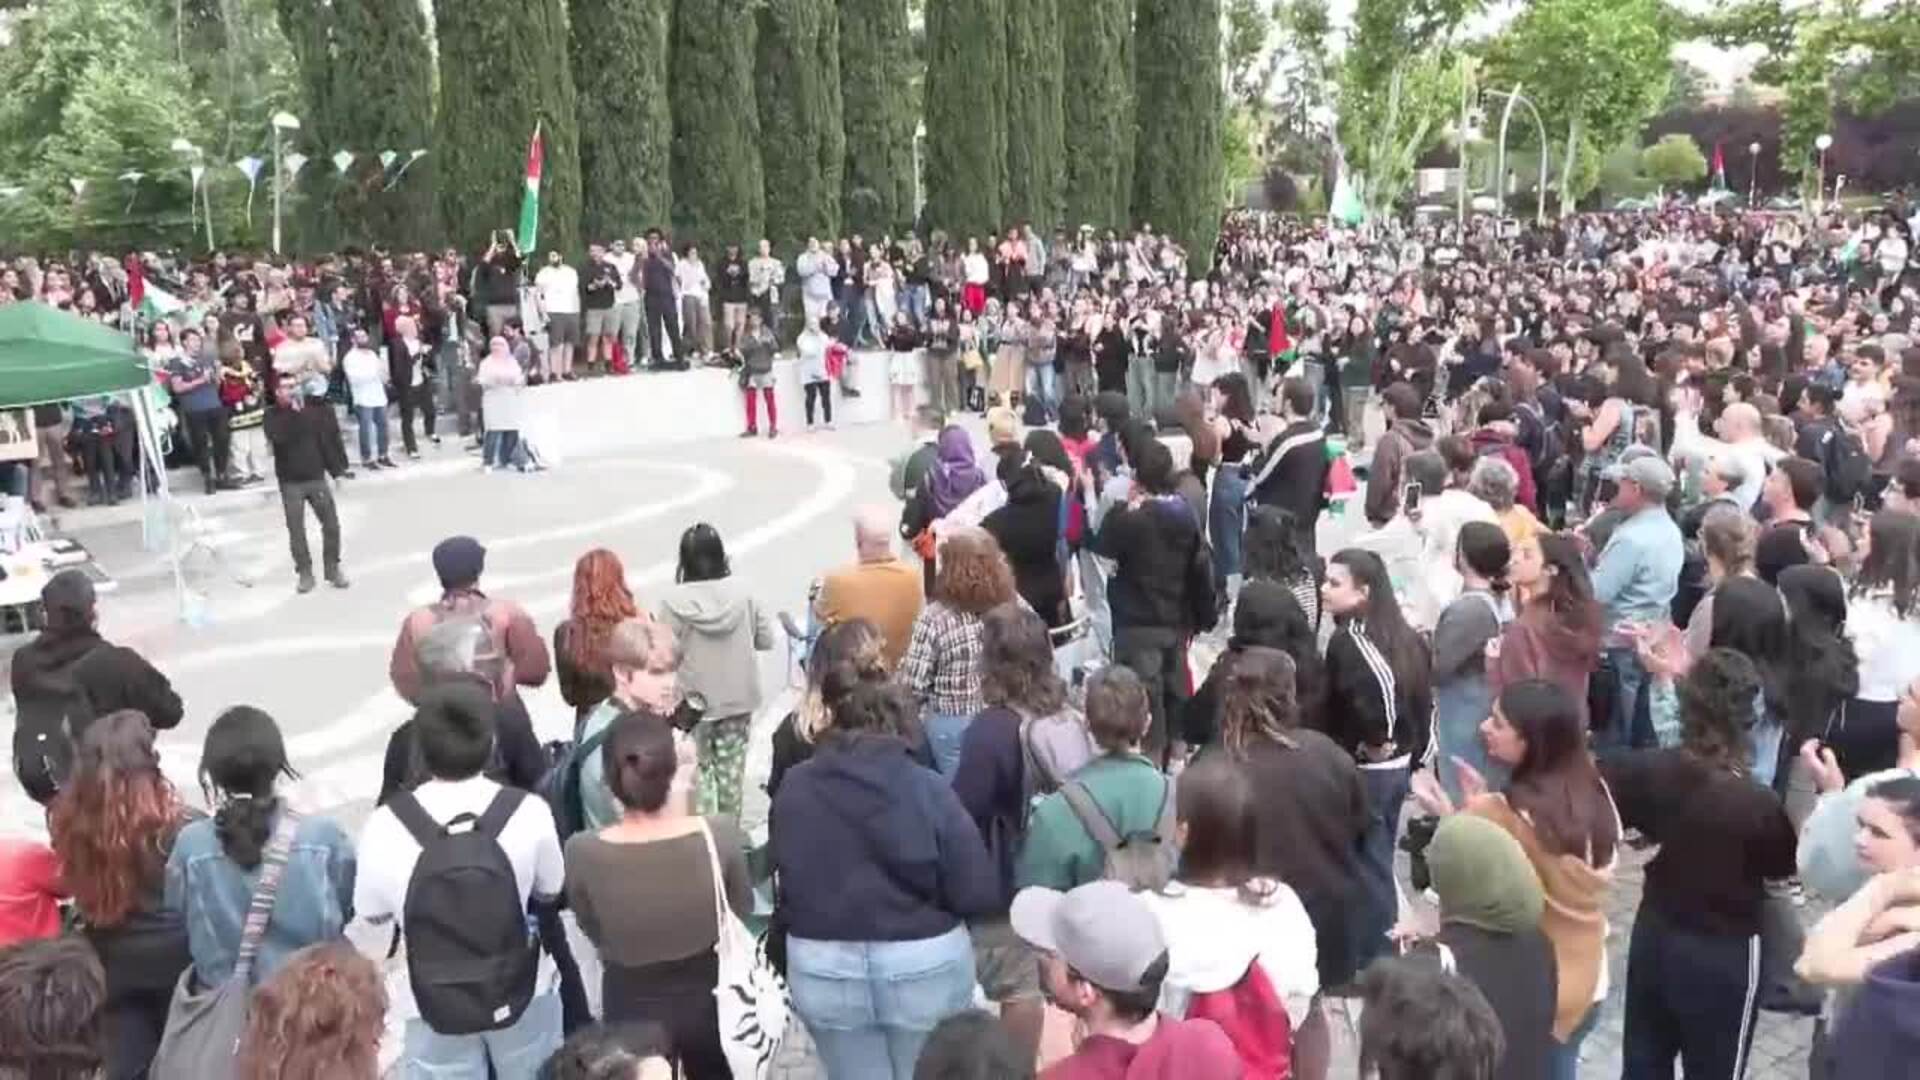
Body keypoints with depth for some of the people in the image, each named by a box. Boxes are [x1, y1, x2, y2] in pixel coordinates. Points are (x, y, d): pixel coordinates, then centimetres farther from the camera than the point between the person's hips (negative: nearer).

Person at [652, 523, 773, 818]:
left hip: (693, 702, -3)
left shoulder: (674, 601, -17)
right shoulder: (742, 592, -9)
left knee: (698, 771, 10)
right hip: (739, 698, 3)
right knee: (731, 770, 16)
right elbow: (766, 639, 0)